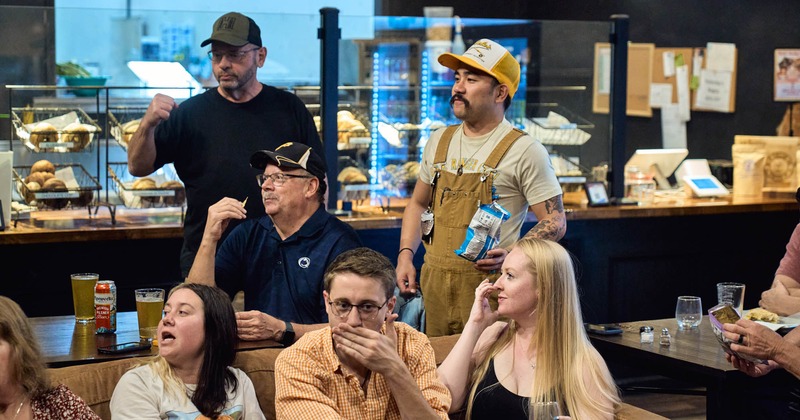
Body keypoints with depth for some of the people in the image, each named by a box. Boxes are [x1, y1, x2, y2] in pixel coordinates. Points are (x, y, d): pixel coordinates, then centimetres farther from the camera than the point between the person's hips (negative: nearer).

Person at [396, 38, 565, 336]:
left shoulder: (524, 150, -7)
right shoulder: (439, 142, 11)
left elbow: (555, 222, -8)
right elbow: (418, 205, 22)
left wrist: (511, 255, -23)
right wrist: (405, 255, 7)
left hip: (488, 287, -5)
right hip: (433, 284, 5)